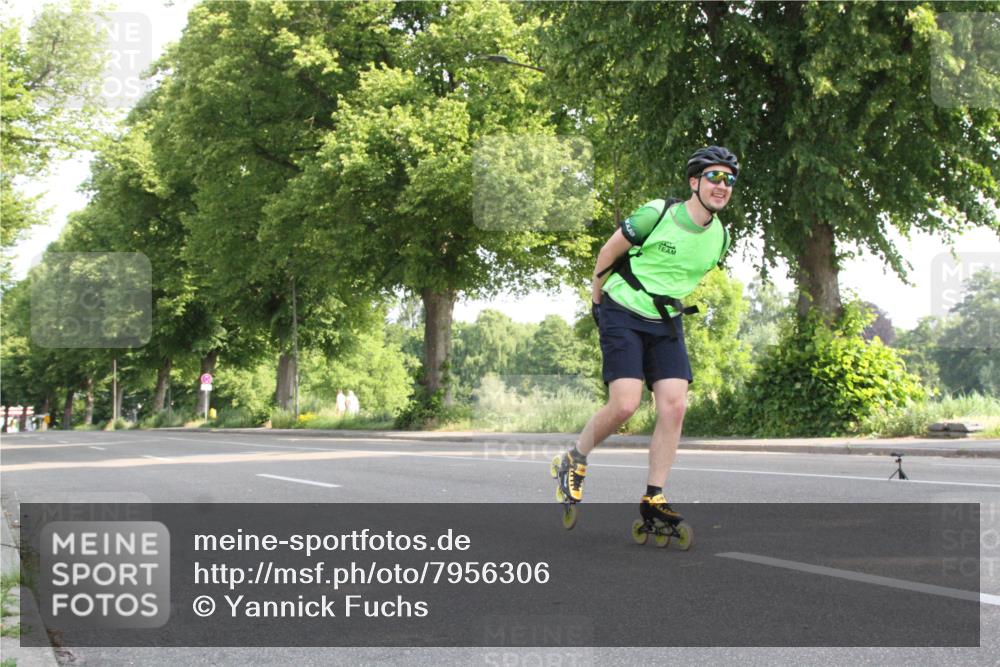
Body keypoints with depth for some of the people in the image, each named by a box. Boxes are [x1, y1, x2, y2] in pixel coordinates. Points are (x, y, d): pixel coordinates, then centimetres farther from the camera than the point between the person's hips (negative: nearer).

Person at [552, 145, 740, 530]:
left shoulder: (720, 238, 1)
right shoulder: (657, 214, -16)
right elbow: (608, 252, -3)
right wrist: (596, 301, 6)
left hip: (666, 323, 5)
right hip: (623, 315, -5)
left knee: (674, 406, -9)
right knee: (625, 404, -17)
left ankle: (653, 497, 0)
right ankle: (572, 462, 9)